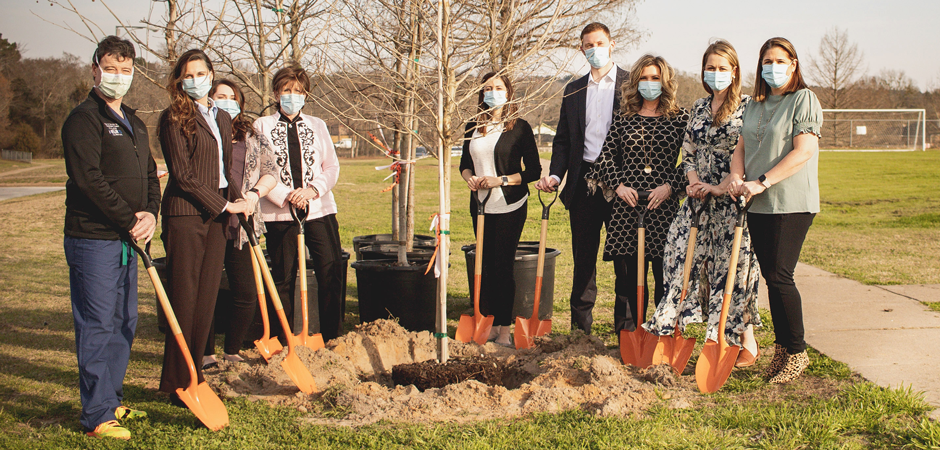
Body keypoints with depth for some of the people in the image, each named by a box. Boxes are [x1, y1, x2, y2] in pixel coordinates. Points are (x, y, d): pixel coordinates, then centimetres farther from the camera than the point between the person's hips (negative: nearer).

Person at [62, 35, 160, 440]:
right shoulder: (84, 119, -9)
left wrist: (150, 214, -2)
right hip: (93, 239, -8)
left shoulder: (134, 123, 18)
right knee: (97, 327, -4)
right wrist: (130, 220, -16)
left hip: (127, 239, 9)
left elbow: (150, 173, 17)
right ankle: (96, 417, 2)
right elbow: (89, 179, -18)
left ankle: (111, 401, 26)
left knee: (124, 324, 14)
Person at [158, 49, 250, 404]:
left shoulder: (222, 119, 17)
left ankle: (193, 373, 18)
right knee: (185, 299, -4)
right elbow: (183, 174, -12)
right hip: (185, 214, -7)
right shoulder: (174, 118, -5)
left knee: (206, 298, 9)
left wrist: (239, 199, 2)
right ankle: (179, 384, 4)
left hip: (216, 215, 7)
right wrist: (226, 204, -12)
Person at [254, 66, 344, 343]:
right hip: (279, 213, -2)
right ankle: (282, 341, 13)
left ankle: (332, 338, 6)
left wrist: (313, 190, -9)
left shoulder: (317, 126, 14)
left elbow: (332, 166, 9)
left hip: (319, 209, 2)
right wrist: (285, 196, -13)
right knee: (283, 278, 3)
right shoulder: (262, 126, 6)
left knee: (331, 272, -5)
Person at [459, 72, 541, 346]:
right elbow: (465, 164, 19)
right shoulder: (473, 128, 10)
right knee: (486, 266, 7)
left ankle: (504, 331, 3)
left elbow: (533, 171, -5)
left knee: (503, 266, -4)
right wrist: (469, 177, -4)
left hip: (509, 206, -4)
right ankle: (489, 324, 17)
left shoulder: (520, 128, -4)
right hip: (480, 205, 5)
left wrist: (502, 180, -16)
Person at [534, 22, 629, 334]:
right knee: (583, 256, 8)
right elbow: (562, 139, 15)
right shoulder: (574, 90, 15)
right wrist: (556, 174, 0)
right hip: (582, 182, 4)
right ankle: (580, 327, 16)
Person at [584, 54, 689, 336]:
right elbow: (606, 156, 13)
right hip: (627, 204, 2)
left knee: (665, 273, -2)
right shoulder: (624, 118, 13)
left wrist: (670, 186, -9)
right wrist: (618, 184, -2)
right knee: (629, 273, 2)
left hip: (664, 205, -2)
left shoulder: (680, 118, 6)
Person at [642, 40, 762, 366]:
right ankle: (669, 329, 11)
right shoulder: (699, 108, 14)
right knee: (687, 259, 3)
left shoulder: (748, 106, -4)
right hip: (700, 198, 5)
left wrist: (721, 188, -16)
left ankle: (746, 339, 6)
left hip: (734, 199, -5)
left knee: (735, 265, -4)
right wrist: (694, 183, -2)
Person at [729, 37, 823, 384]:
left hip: (791, 202, -6)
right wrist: (737, 176, -5)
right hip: (758, 204, 6)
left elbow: (803, 151, -14)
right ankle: (781, 347, 18)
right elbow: (742, 147, 17)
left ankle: (797, 352, 4)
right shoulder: (755, 105, 16)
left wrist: (761, 182, -18)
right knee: (770, 277, 8)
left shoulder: (804, 100, -5)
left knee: (779, 276, -9)